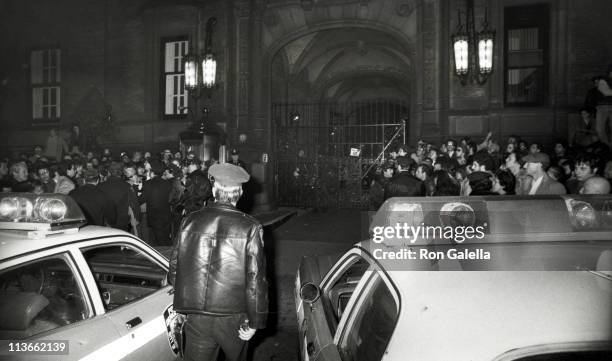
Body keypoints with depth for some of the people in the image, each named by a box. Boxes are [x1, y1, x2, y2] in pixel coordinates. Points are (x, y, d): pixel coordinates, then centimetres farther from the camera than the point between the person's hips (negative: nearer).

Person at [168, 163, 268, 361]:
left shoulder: (190, 221, -5)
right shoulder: (250, 228, -14)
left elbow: (174, 269, 4)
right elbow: (256, 280, -14)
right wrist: (255, 322, -4)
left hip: (196, 318, 1)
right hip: (233, 319, -1)